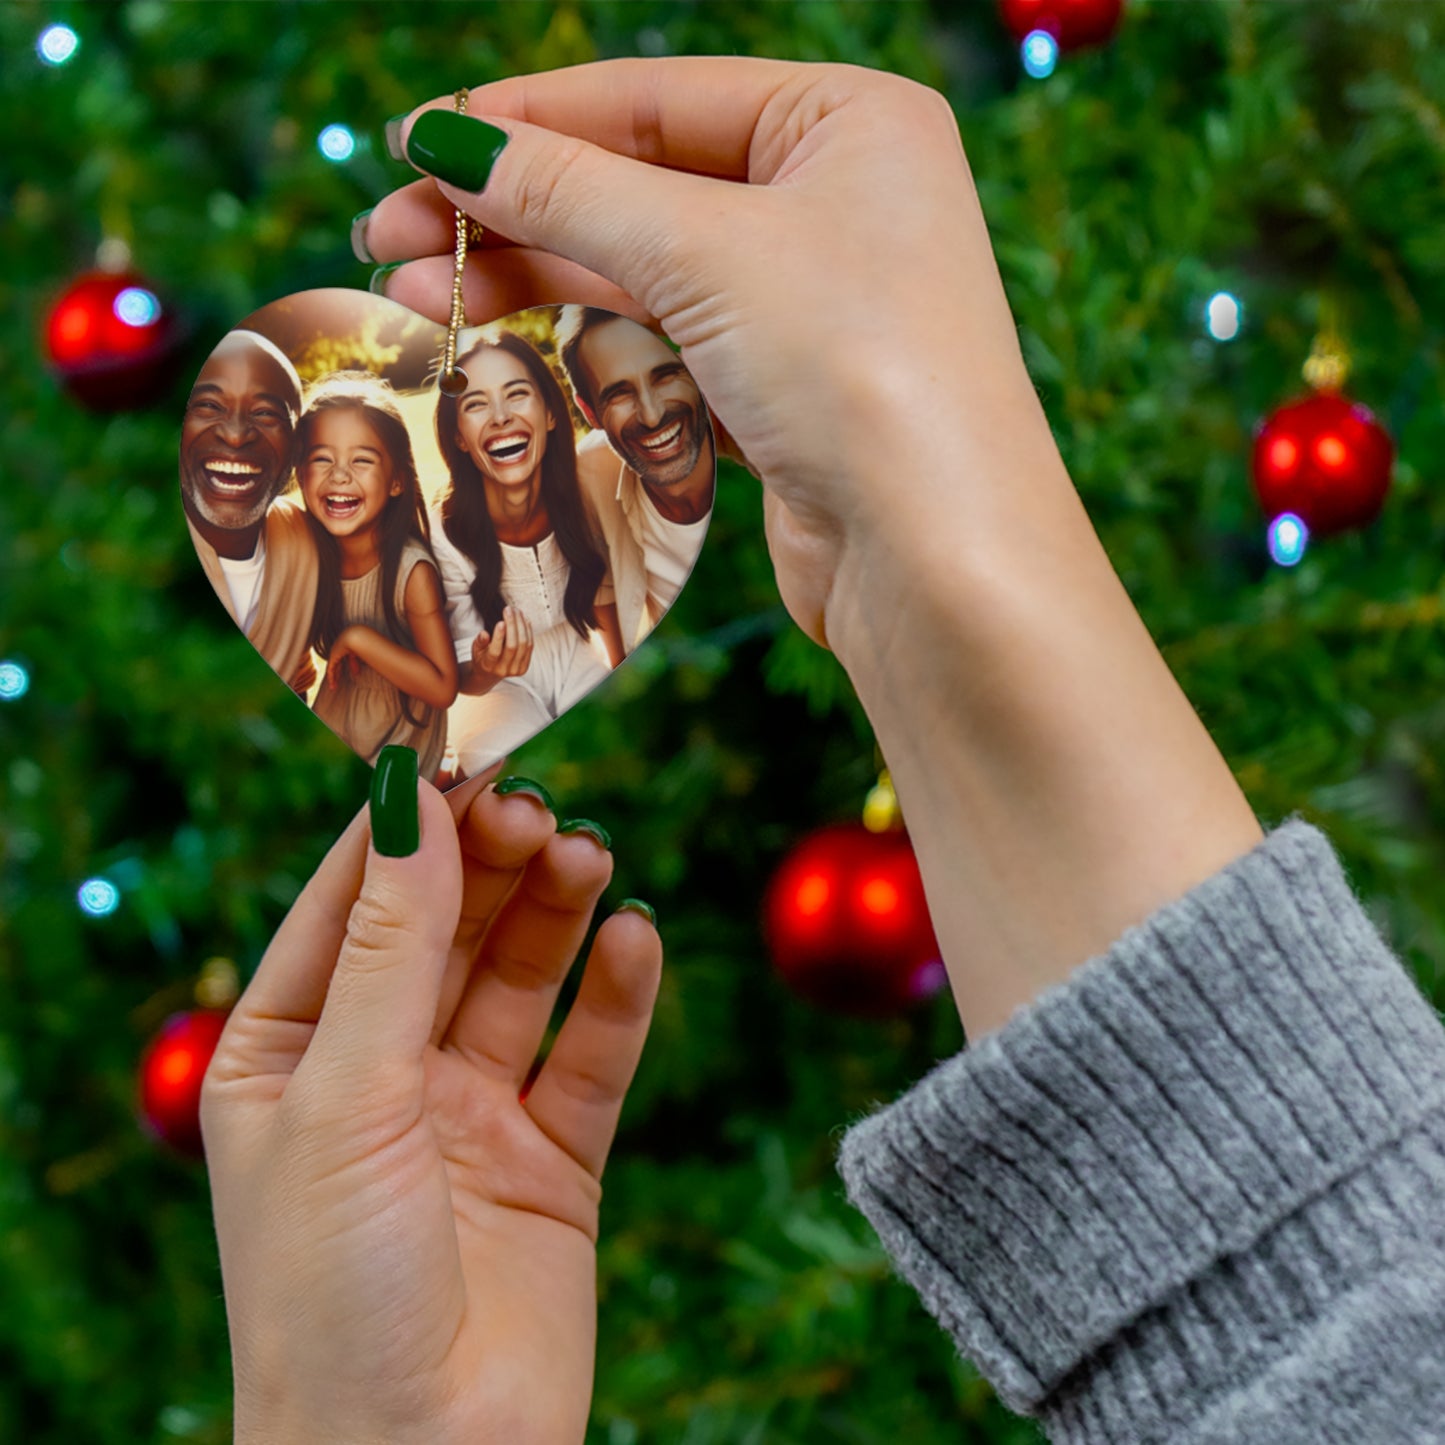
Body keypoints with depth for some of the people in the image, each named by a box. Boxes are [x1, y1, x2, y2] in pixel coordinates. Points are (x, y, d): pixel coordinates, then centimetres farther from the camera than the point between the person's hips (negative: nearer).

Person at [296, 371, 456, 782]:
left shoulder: (412, 570, -25)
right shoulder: (311, 555, -11)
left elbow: (443, 689, -29)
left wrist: (357, 638, -31)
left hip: (399, 745, -5)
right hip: (329, 726, 5)